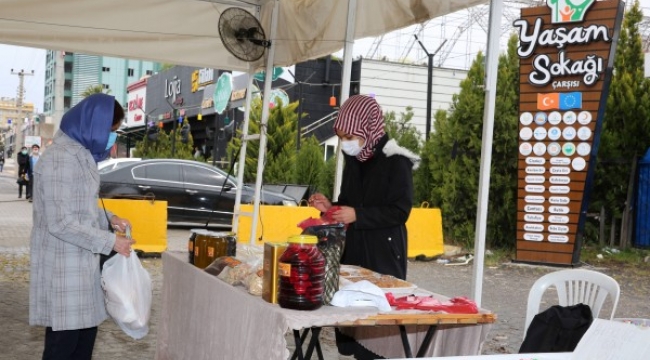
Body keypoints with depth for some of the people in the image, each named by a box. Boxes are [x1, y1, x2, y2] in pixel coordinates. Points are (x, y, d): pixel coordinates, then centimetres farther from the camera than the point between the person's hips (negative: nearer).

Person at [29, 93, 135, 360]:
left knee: (86, 328, 16)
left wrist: (108, 219, 3)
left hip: (82, 261, 9)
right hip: (63, 265, -9)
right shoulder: (59, 159, -21)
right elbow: (60, 223, -23)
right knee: (64, 338, 0)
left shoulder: (82, 154, 9)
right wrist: (110, 241, -18)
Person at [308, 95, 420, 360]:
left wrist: (357, 216, -19)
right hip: (354, 248, 7)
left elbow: (400, 211, -15)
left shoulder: (396, 162, -13)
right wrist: (331, 207, 0)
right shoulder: (354, 160, 10)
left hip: (384, 253, -7)